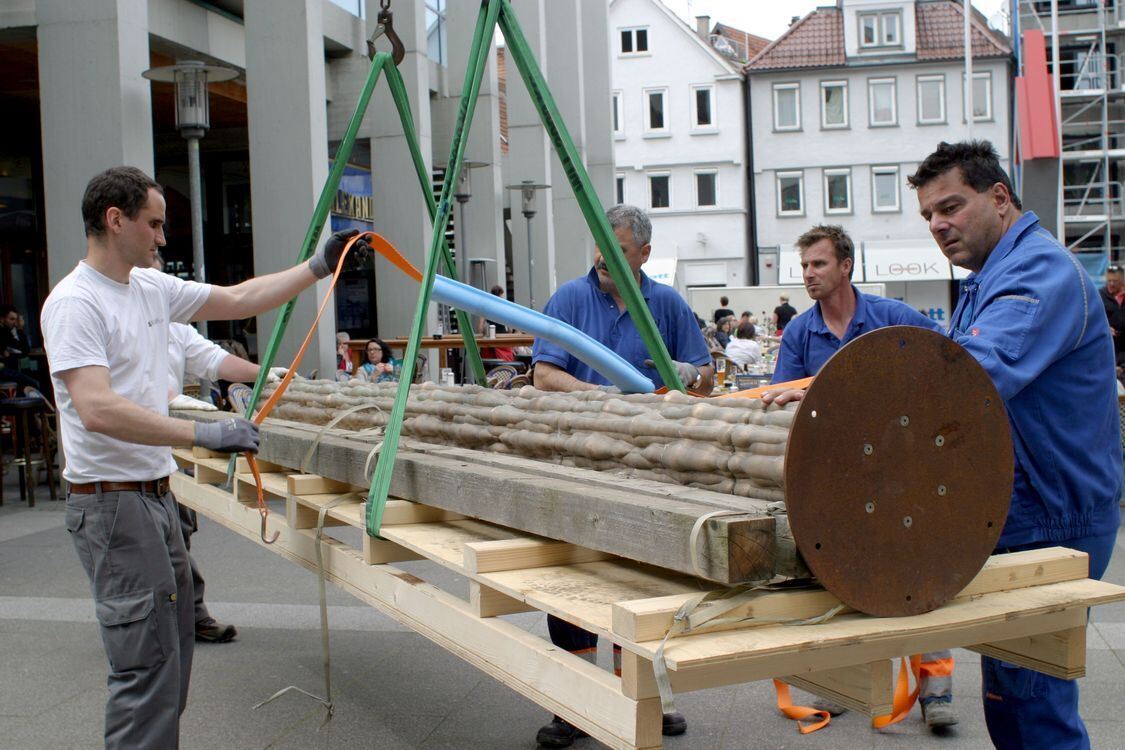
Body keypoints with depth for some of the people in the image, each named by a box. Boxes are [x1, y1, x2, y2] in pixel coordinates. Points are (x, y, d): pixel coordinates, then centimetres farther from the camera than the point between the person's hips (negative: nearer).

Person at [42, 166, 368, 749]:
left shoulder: (153, 287, 11)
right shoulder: (75, 302, -16)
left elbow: (239, 300, 19)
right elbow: (97, 410, -27)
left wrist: (319, 266, 15)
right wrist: (203, 434, -30)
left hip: (156, 495, 10)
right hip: (113, 503, -10)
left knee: (171, 657, 16)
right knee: (147, 667, -8)